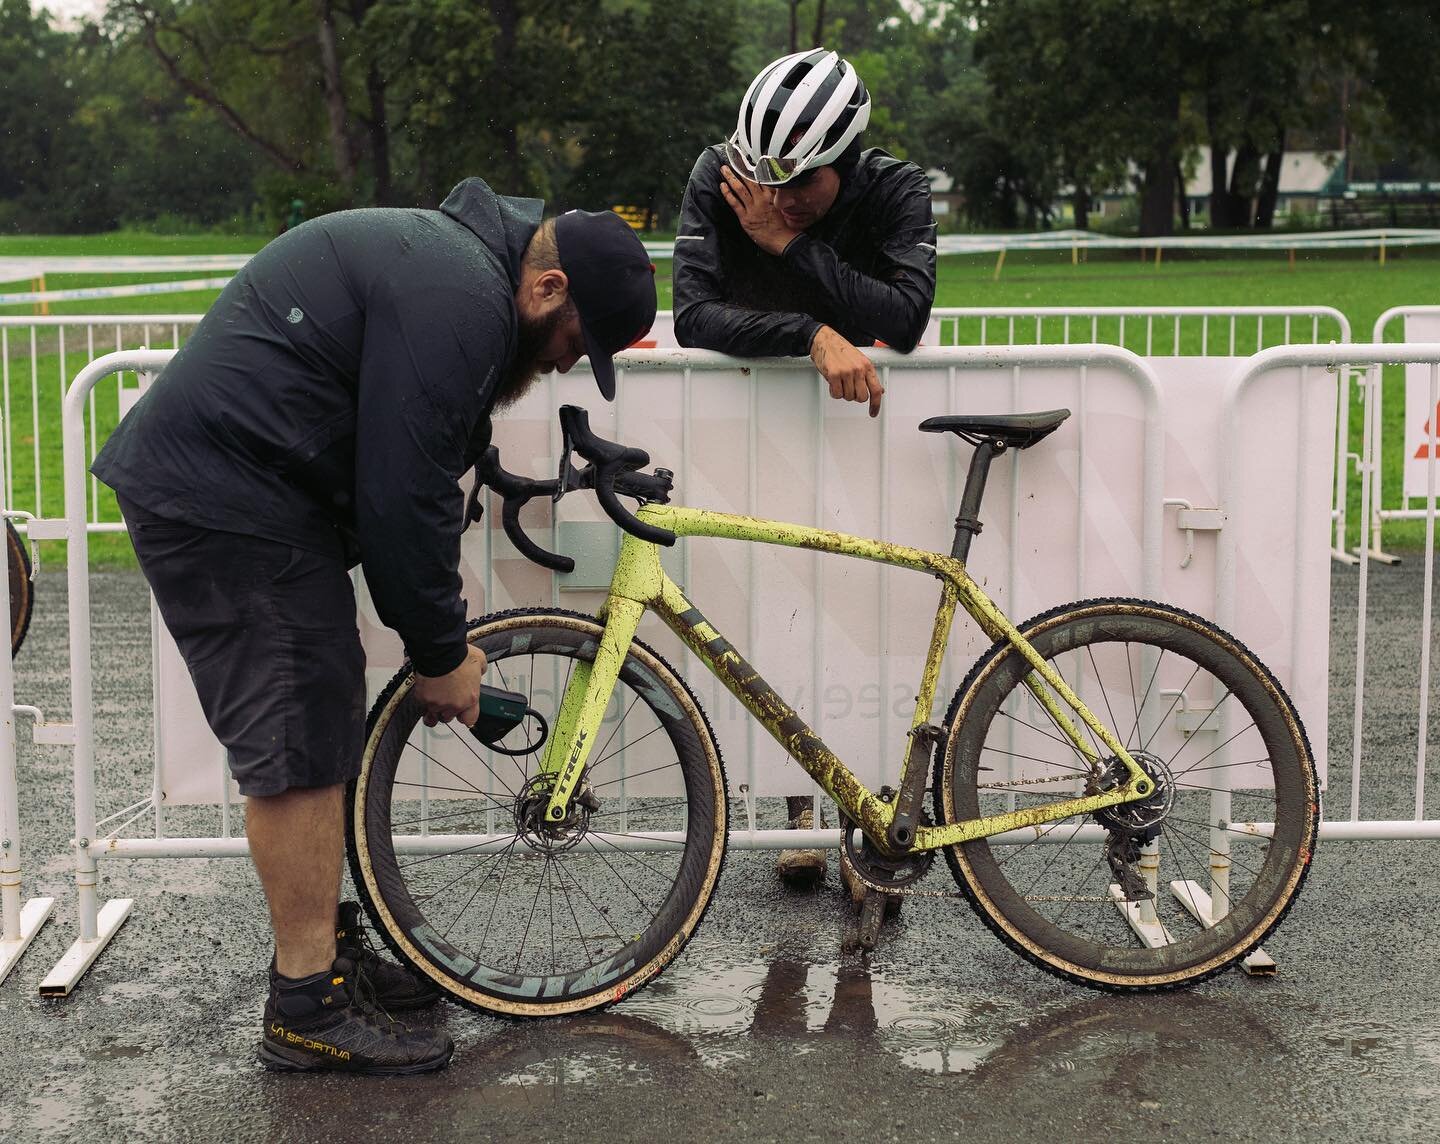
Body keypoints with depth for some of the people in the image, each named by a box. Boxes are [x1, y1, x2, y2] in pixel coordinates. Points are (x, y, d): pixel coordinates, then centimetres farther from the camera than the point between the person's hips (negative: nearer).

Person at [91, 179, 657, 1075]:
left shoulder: (453, 262, 15)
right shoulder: (456, 302, -20)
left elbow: (412, 473, 20)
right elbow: (403, 497, -20)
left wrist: (442, 637, 18)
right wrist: (442, 654, -7)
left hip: (212, 486, 11)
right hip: (227, 504, -11)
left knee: (324, 734, 16)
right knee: (303, 748, -8)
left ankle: (331, 946, 26)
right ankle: (310, 1008, -1)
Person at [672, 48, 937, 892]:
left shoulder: (896, 192, -20)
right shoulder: (722, 178, -22)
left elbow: (906, 318, -36)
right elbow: (694, 314, -34)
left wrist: (788, 242, -38)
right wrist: (813, 336, -48)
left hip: (857, 410, 0)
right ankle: (802, 802, 7)